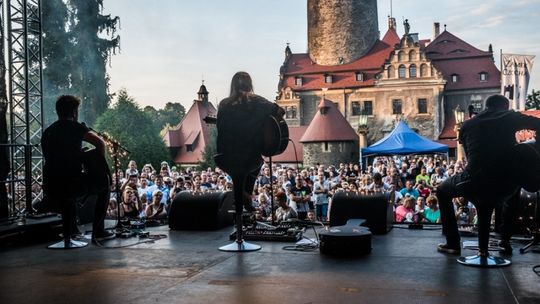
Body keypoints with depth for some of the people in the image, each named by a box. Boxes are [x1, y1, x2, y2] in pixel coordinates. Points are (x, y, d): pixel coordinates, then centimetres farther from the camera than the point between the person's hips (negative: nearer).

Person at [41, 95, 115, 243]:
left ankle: (68, 235, 34)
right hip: (72, 183, -6)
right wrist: (101, 164, 0)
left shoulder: (47, 131, 17)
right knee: (105, 183, 19)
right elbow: (100, 143, -15)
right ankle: (98, 231, 16)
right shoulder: (74, 126, -2)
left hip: (50, 188, 7)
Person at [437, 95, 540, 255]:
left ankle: (453, 244, 22)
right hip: (506, 185, 1)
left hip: (475, 183, 0)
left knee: (442, 192, 29)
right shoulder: (511, 117, 15)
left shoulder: (467, 125, 21)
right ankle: (505, 240, 33)